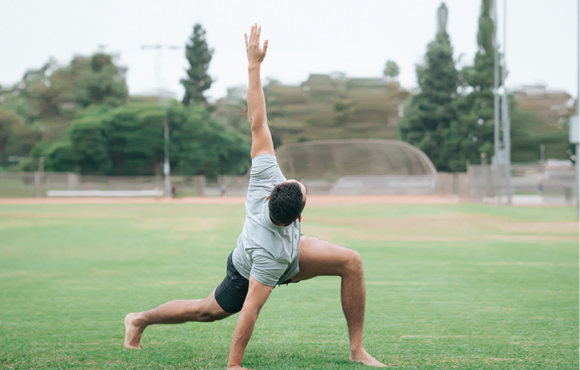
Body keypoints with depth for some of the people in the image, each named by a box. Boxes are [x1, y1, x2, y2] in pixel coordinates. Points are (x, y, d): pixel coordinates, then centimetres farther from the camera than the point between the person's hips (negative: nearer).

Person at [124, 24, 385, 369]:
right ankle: (140, 320, 46)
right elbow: (250, 310, -41)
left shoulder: (266, 177, -36)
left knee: (351, 261, -14)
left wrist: (255, 65, -29)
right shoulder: (272, 254, -47)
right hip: (249, 274, -6)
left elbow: (258, 123, -32)